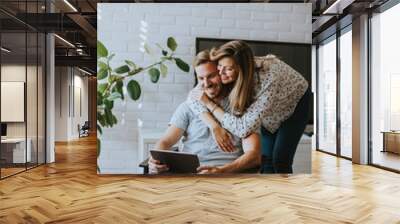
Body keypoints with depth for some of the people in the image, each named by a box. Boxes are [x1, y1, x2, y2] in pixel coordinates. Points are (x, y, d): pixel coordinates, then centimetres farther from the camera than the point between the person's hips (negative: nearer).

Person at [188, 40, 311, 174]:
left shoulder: (268, 79, -44)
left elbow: (243, 128, -45)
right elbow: (193, 97, -24)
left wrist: (209, 104, -38)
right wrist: (215, 127, -37)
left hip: (296, 101, -4)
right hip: (270, 108, 5)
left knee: (280, 160, -10)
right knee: (266, 158, 2)